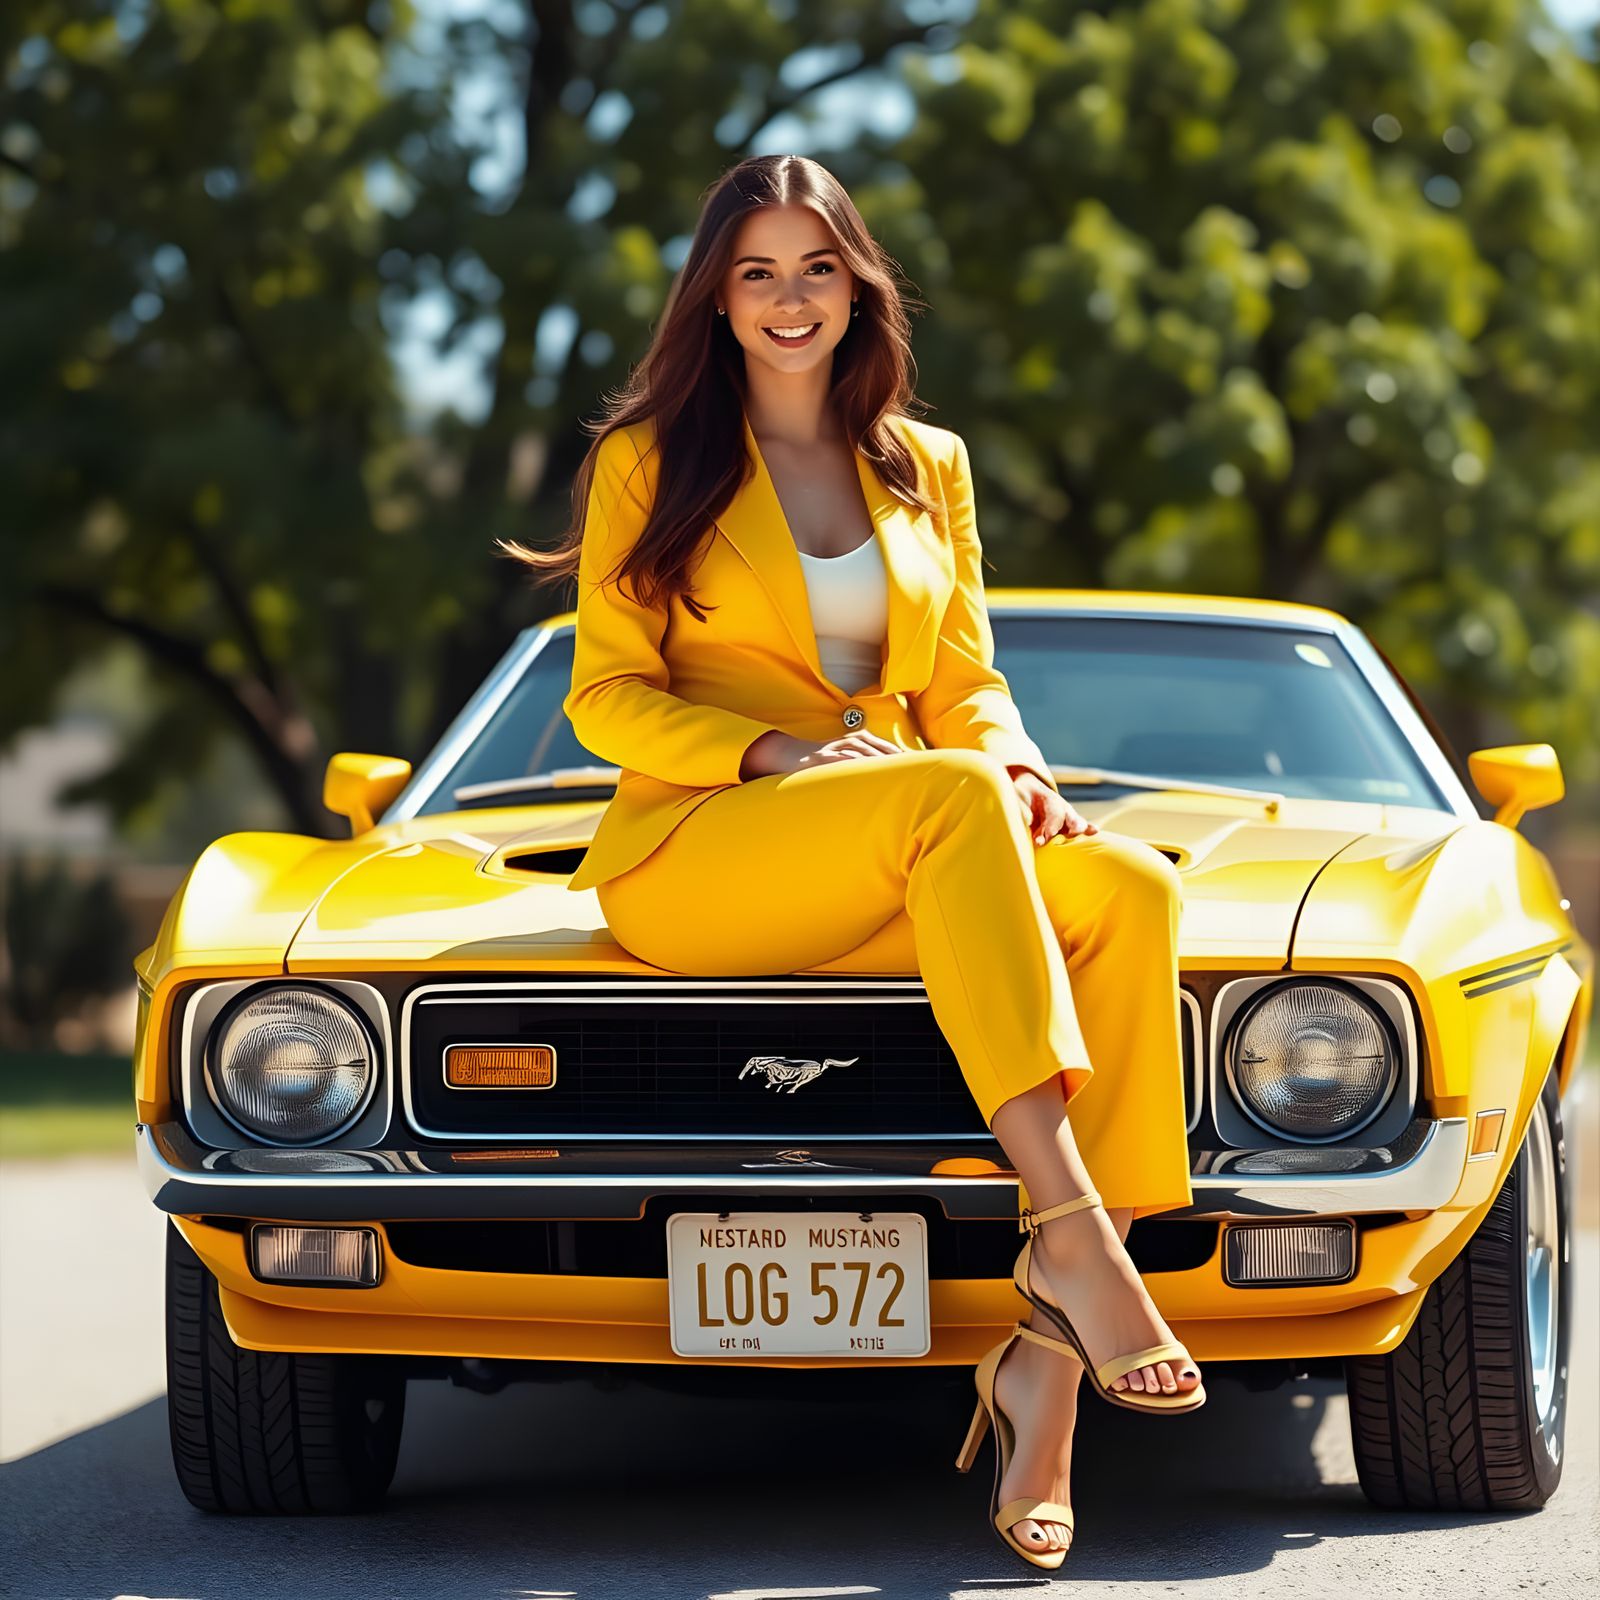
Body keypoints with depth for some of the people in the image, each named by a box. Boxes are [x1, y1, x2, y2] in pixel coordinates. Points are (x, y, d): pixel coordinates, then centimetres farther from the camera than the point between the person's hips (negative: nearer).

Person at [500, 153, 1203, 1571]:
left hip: (898, 862, 4)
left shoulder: (928, 468, 20)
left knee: (1135, 891, -28)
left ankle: (1046, 1348, -37)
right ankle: (1074, 1231, -44)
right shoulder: (648, 460, 8)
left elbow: (966, 686, 19)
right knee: (952, 798, -36)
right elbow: (608, 698, 2)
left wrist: (1015, 764, -5)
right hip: (688, 850, -4)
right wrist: (781, 751, -14)